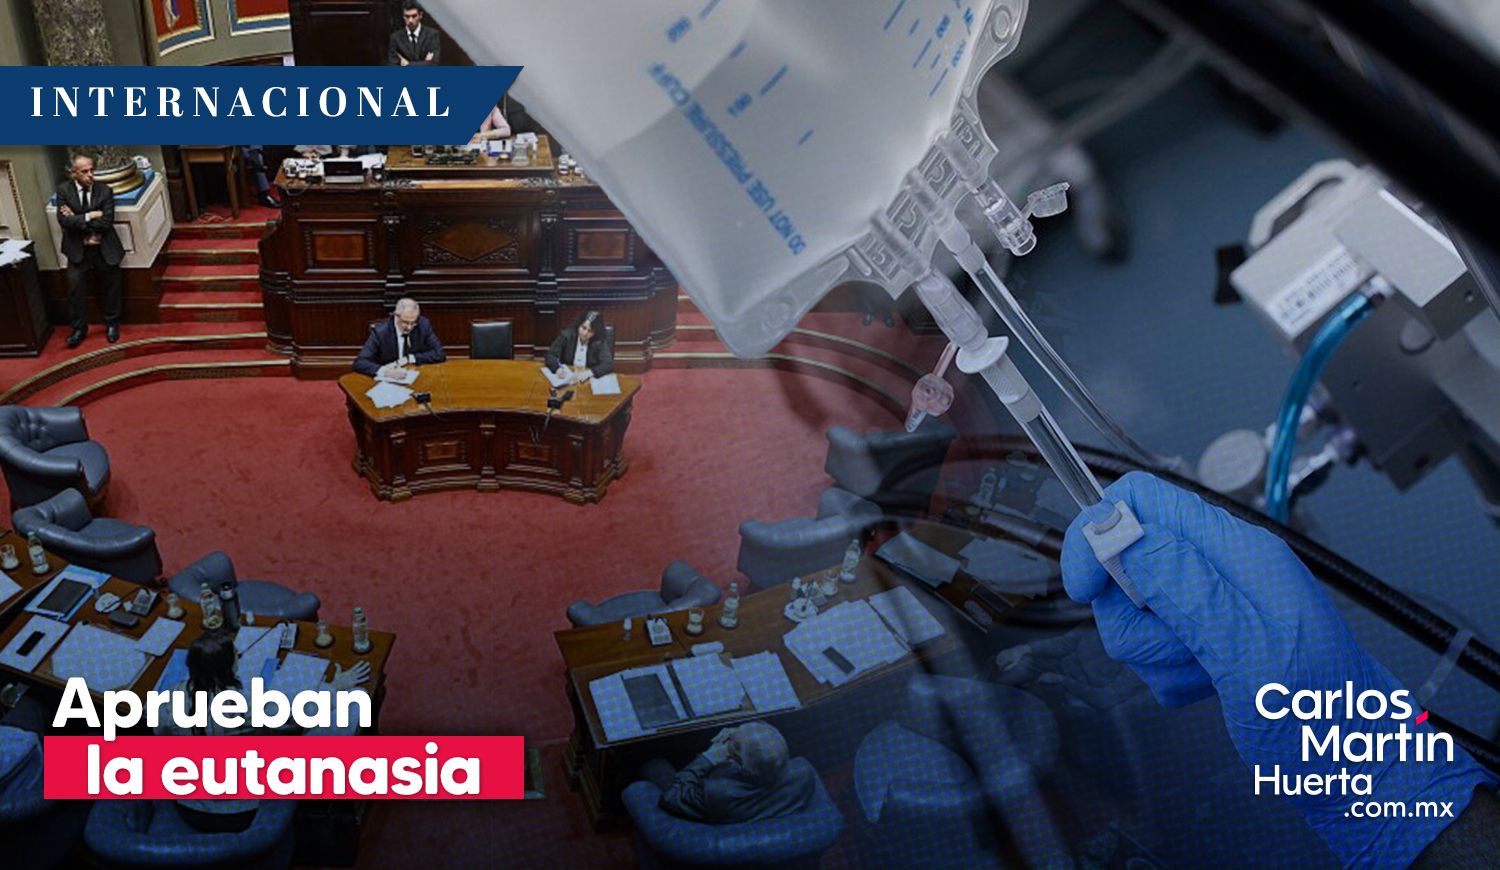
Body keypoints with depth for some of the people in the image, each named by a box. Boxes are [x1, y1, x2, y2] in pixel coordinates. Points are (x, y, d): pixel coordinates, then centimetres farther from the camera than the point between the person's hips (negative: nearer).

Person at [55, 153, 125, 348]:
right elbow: (64, 221, -17)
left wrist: (77, 219, -17)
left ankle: (111, 324, 32)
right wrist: (89, 216, -21)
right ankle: (79, 328, 17)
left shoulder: (105, 191, -8)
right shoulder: (63, 190, -6)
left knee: (111, 287, 12)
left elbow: (106, 223, -17)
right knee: (75, 289, 2)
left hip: (104, 249, 0)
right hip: (78, 250, 0)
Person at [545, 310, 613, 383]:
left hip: (589, 381, 1)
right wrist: (558, 368, -25)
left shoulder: (600, 342, -8)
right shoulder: (566, 335, -3)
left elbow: (608, 364, -18)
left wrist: (588, 373, -35)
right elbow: (550, 355, -2)